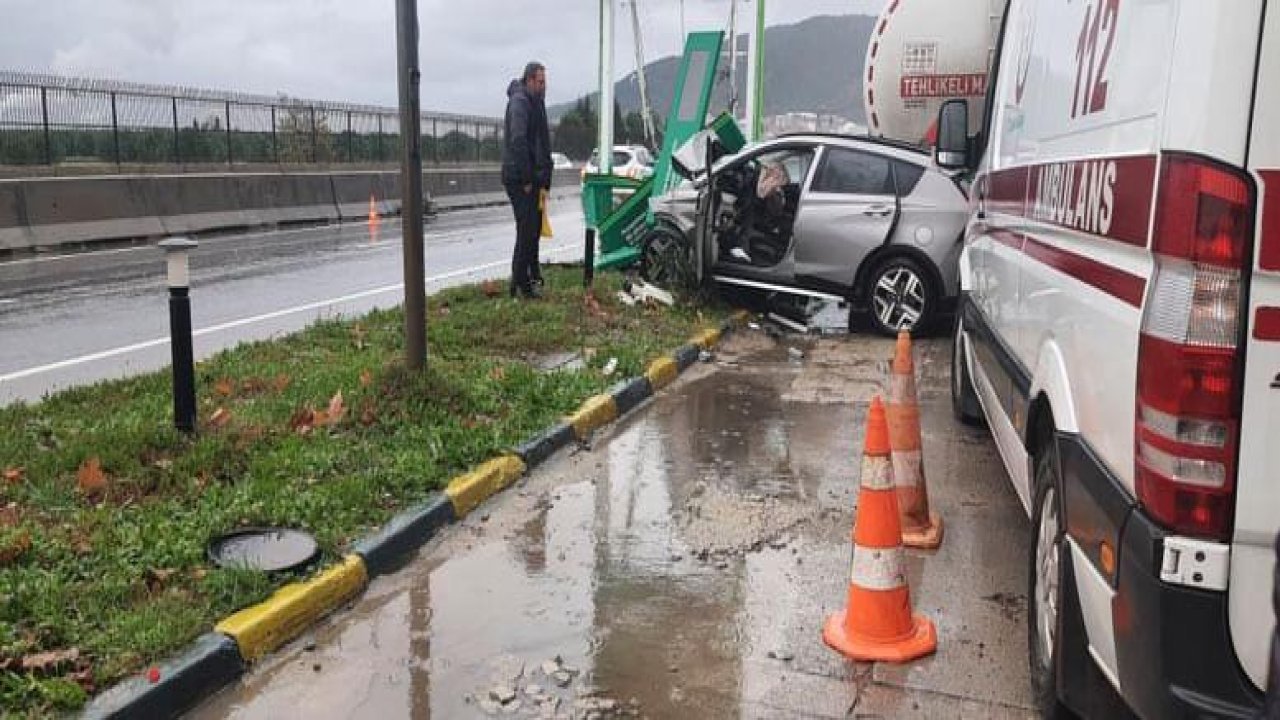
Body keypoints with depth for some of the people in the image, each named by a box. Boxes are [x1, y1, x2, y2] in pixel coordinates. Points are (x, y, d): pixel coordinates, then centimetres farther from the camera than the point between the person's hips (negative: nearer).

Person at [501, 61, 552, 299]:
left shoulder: (535, 101, 17)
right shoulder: (519, 101, -14)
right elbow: (518, 141, -23)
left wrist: (543, 178, 15)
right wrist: (527, 179, -22)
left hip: (532, 177, 10)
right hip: (519, 178, -10)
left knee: (534, 226, 16)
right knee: (527, 229, -9)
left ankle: (531, 274, 29)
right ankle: (520, 284, -5)